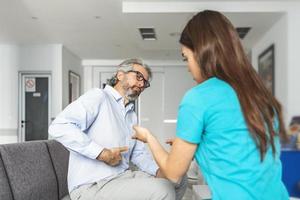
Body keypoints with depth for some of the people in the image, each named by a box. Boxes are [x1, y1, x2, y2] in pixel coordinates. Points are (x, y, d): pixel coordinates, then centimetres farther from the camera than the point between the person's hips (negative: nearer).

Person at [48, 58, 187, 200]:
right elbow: (59, 127, -20)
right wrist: (101, 153, -23)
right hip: (92, 186, -9)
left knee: (178, 180, 7)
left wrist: (158, 171, -4)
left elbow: (138, 153, 16)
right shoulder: (98, 96, -7)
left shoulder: (132, 116, 20)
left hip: (123, 177, 9)